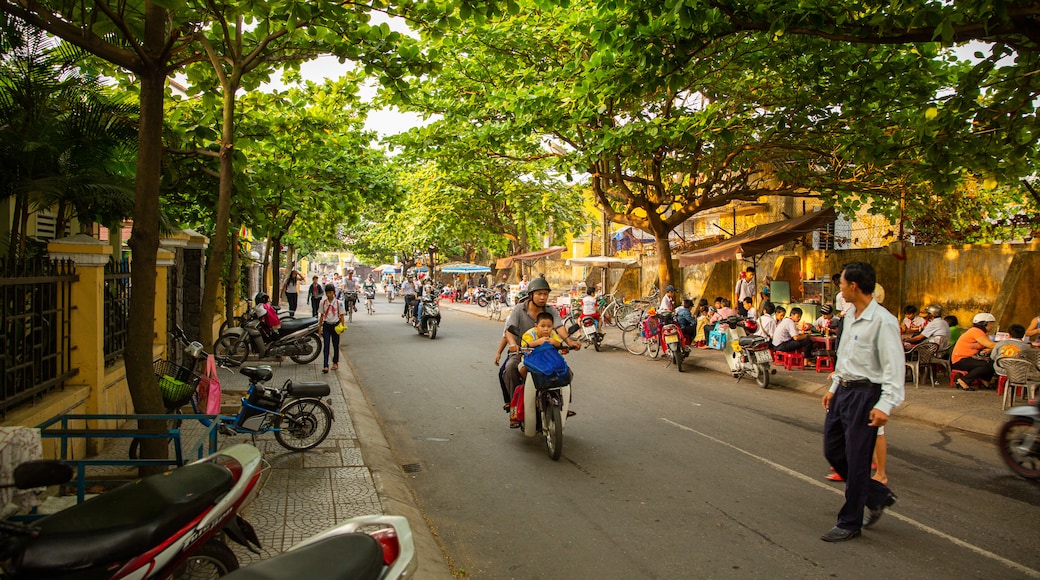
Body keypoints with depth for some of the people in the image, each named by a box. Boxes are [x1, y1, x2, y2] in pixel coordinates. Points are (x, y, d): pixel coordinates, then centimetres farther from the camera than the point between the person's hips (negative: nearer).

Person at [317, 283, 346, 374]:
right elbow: (321, 315, 9)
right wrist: (319, 327, 8)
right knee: (326, 346, -6)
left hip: (335, 325, -1)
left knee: (336, 345, 11)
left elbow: (342, 316, -1)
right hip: (326, 326, 1)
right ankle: (325, 365, -11)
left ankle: (335, 362, 29)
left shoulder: (339, 303, -5)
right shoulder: (323, 302, 2)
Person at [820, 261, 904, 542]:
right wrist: (834, 388, 22)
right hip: (843, 391, 9)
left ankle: (850, 523, 14)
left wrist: (885, 405, -27)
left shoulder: (883, 321, -18)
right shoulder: (850, 315, 10)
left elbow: (895, 366, -21)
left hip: (865, 394, -9)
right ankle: (878, 495, 32)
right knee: (833, 450, 14)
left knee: (856, 460, 0)